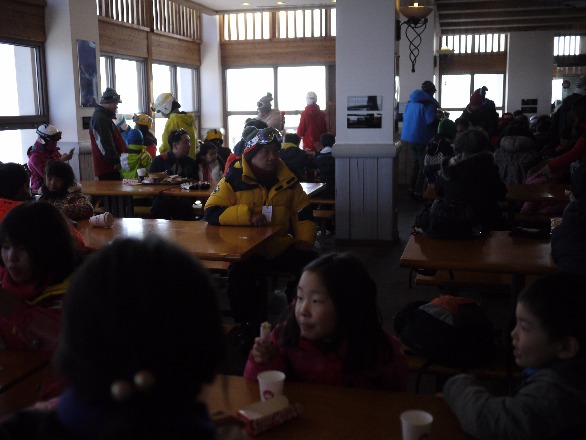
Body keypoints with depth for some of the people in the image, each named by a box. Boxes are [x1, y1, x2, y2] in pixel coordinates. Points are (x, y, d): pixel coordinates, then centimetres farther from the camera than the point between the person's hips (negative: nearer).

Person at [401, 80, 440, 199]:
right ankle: (418, 191, 2)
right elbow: (431, 122, -19)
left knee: (416, 163, 19)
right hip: (422, 139, -7)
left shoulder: (411, 102, 9)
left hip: (409, 138, 7)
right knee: (424, 166, 1)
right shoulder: (429, 103, -14)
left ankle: (412, 189, 22)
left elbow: (405, 118, 16)